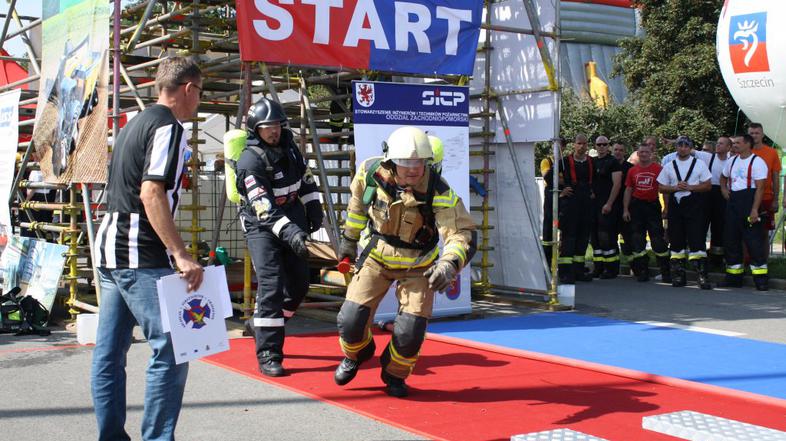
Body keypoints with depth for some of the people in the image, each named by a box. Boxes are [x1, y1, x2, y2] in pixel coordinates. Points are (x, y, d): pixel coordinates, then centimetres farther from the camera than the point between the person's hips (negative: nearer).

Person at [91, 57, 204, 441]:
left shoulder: (135, 124, 19)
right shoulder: (168, 127, -10)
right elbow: (152, 194, -22)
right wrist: (182, 255, -26)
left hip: (110, 249, 10)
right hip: (142, 256, -10)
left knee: (109, 351, 10)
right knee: (172, 349, -8)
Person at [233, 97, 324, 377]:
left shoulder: (288, 145, 3)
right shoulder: (250, 160, -20)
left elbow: (305, 177, 18)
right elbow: (263, 207, -29)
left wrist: (314, 208, 10)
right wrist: (289, 232, -39)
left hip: (293, 221, 7)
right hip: (262, 226, -7)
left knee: (299, 284, 11)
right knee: (271, 286, -16)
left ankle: (264, 327, 33)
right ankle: (268, 355, -11)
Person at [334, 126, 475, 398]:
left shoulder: (439, 192, -29)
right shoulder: (370, 171, -18)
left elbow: (462, 232, -34)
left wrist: (449, 264, -53)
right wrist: (349, 238, 14)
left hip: (418, 267, -1)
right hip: (375, 257, 2)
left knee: (410, 334, -9)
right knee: (351, 321, -7)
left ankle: (395, 374, 25)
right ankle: (356, 353, 31)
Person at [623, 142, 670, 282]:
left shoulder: (658, 169, -3)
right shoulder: (632, 171, 7)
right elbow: (628, 190, 12)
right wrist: (625, 209, 6)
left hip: (653, 205, -3)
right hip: (636, 206, 3)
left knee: (658, 239, -5)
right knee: (637, 241, 5)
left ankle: (666, 272, 2)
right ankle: (642, 271, 13)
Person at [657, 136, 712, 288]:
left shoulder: (699, 164, 6)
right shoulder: (669, 166, 12)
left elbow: (707, 185, 2)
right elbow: (661, 187, 10)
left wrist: (689, 187, -12)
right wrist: (675, 188, -8)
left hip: (694, 205, -3)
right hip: (675, 205, 3)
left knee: (697, 240, -10)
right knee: (676, 241, 6)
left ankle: (702, 275, -10)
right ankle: (678, 275, 14)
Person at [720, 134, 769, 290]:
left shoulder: (757, 162, -7)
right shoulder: (732, 161, 16)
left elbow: (760, 188, -13)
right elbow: (723, 177, 36)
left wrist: (755, 210, -20)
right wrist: (723, 189, 14)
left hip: (749, 202, -8)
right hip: (732, 203, 8)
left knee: (754, 241, -9)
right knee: (731, 241, 9)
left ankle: (760, 278, -5)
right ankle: (733, 277, 18)